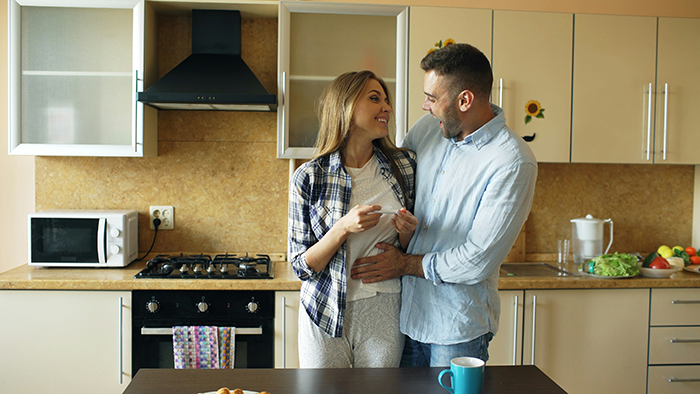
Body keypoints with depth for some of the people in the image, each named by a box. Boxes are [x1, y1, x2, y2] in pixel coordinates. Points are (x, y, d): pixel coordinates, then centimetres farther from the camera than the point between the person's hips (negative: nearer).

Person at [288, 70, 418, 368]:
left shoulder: (404, 165, -1)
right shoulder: (309, 177, -10)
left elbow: (409, 250, 9)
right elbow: (302, 266, -8)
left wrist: (406, 231, -13)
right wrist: (343, 228, -23)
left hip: (385, 315, 2)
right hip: (326, 316, -2)